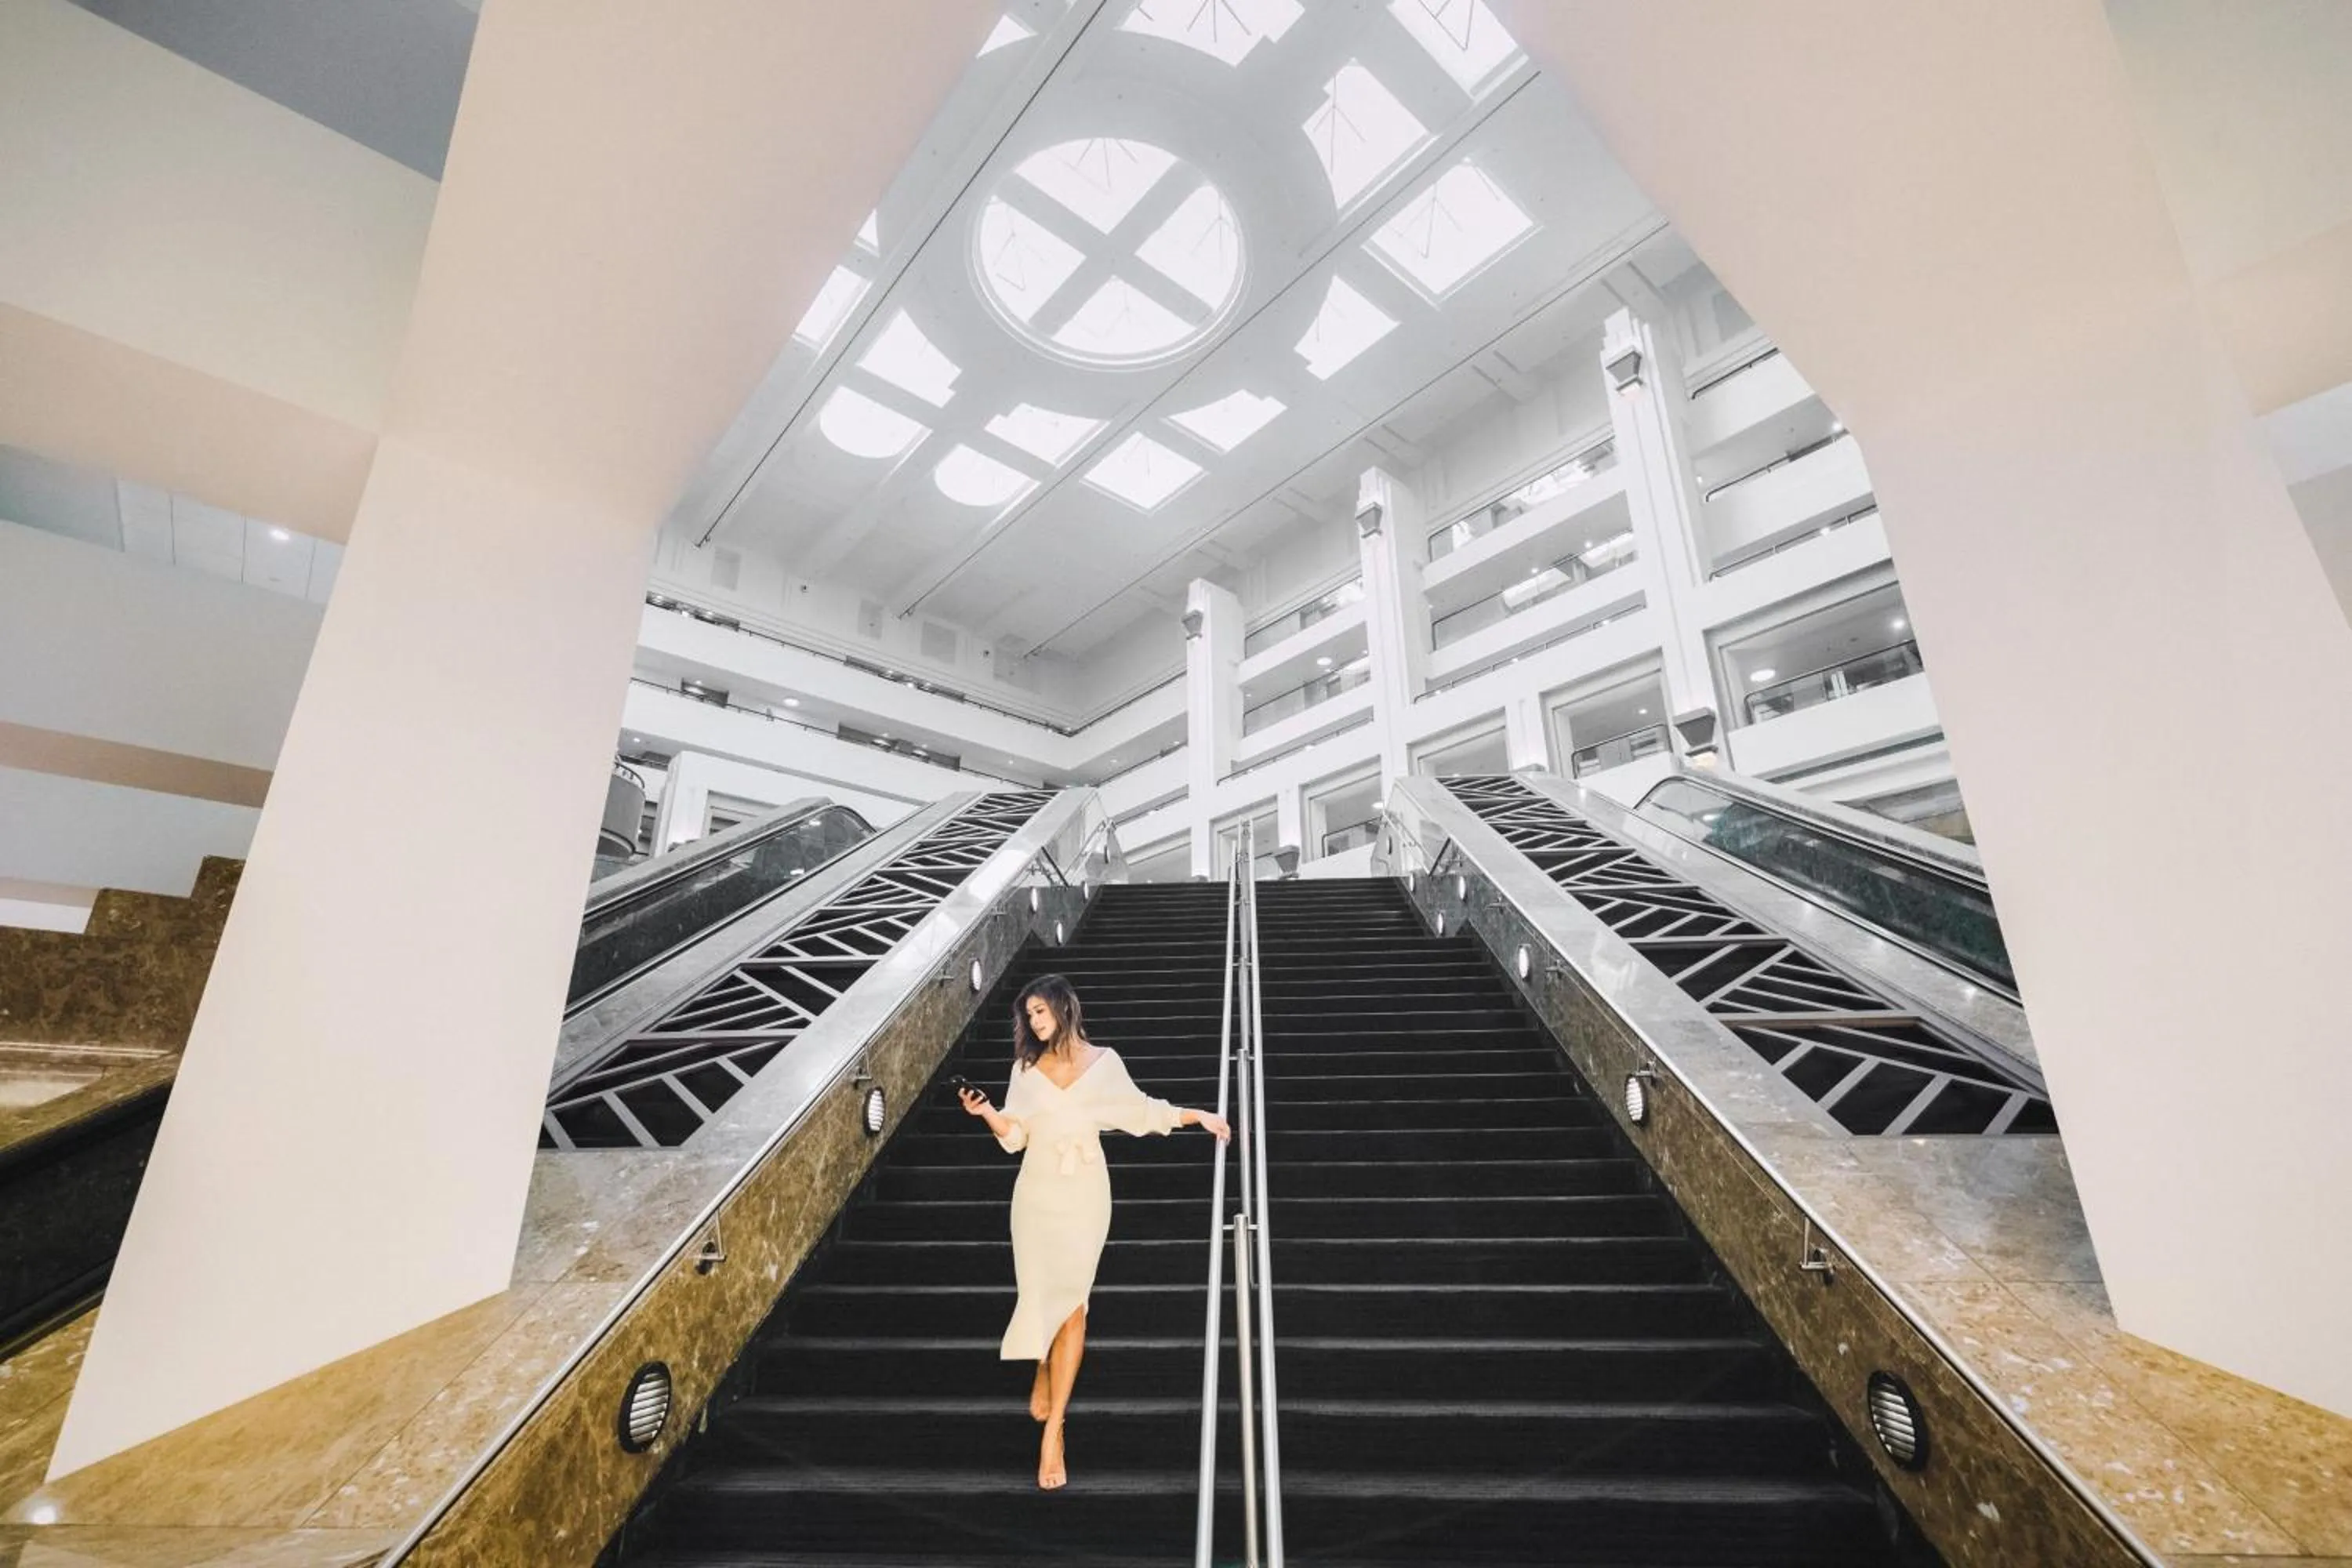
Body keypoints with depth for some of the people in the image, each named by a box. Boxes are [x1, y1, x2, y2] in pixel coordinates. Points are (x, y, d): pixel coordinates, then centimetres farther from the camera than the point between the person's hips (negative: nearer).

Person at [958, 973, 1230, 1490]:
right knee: (1042, 1294, 3)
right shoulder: (1027, 1068, 3)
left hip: (1085, 1195, -1)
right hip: (1038, 1193, 1)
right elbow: (1014, 1136, 1)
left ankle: (1052, 1431, 7)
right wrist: (987, 1112, -18)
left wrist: (1197, 1115, 3)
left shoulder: (1103, 1061, -1)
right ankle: (1045, 1375, 37)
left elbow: (1140, 1111, 9)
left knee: (1072, 1302, -3)